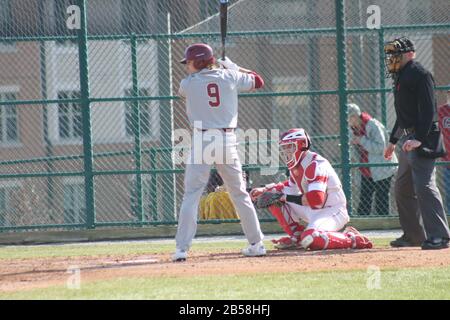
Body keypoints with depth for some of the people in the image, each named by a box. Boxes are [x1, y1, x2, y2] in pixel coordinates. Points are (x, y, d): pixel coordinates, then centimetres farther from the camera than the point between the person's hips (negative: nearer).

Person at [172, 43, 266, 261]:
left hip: (202, 140, -3)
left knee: (191, 194, -3)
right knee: (239, 193, 13)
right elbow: (258, 81, 19)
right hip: (227, 141, 3)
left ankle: (182, 248, -12)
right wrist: (232, 66, 29)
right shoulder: (230, 78, 5)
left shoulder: (188, 84, 1)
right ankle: (256, 244, 17)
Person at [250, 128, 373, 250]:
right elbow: (291, 186, 25)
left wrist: (288, 198, -22)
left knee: (310, 239, -37)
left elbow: (316, 199, -32)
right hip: (312, 211, 9)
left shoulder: (315, 164, -22)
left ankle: (352, 239, -15)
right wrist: (264, 190, 11)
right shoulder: (296, 165, 6)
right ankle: (297, 237, 10)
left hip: (333, 211, -9)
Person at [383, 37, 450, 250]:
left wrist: (419, 138, -27)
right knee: (402, 188, 14)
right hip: (408, 139, 11)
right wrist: (393, 141, 29)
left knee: (424, 185, -18)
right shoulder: (401, 77, 19)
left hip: (423, 139, -11)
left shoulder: (419, 75, -11)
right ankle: (414, 235, 24)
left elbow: (428, 110, -19)